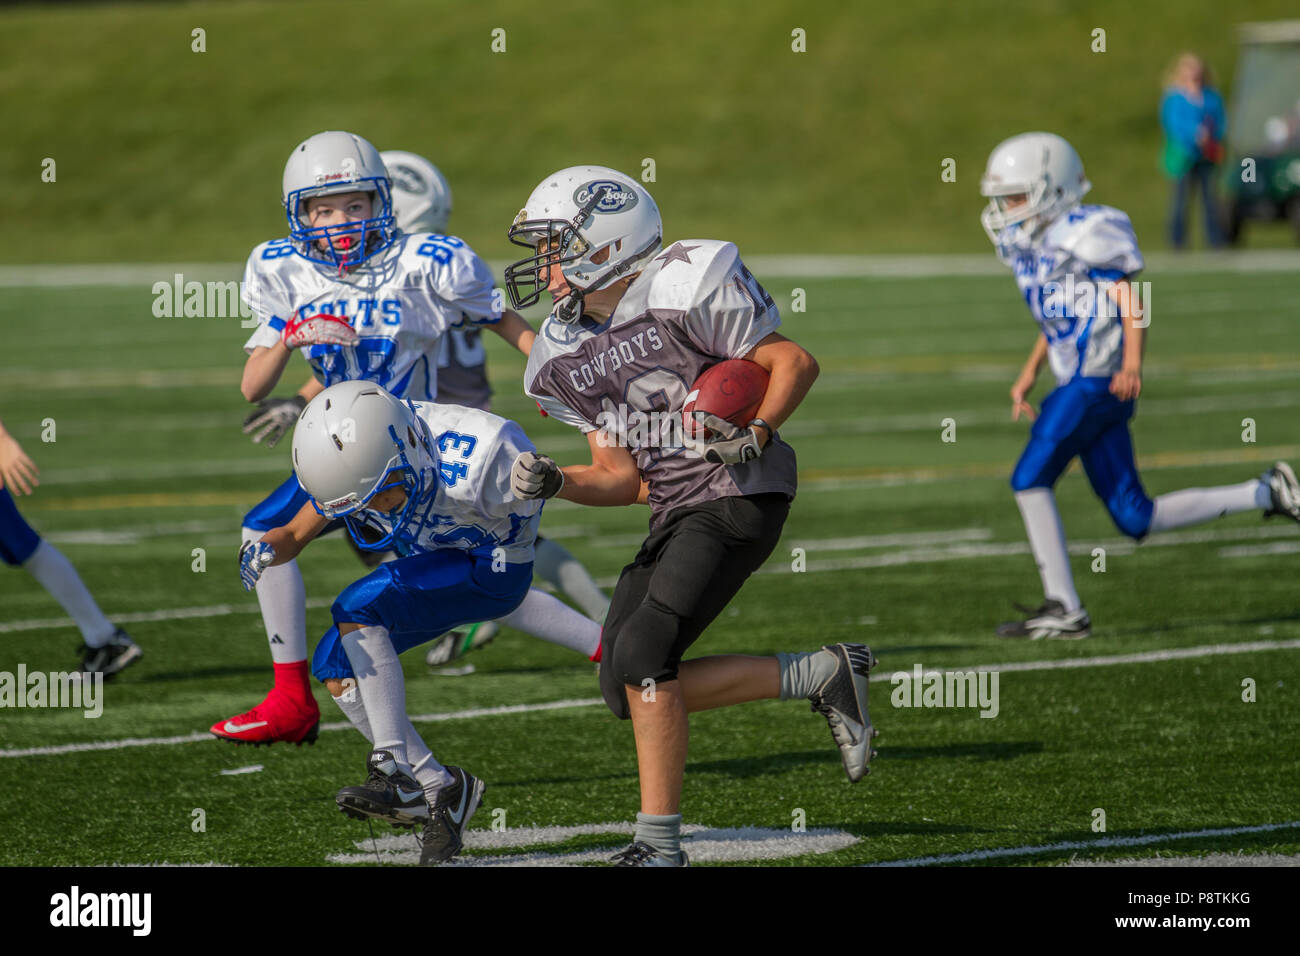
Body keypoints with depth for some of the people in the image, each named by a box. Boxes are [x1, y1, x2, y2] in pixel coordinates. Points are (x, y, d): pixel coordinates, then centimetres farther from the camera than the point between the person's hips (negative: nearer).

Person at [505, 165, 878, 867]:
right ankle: (821, 676, 12)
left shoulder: (684, 291, -12)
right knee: (626, 687, 1)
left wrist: (755, 435, -22)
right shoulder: (564, 360, 9)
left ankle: (660, 844, -13)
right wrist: (553, 483, -7)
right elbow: (623, 479, 11)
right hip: (673, 516, 9)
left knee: (642, 656, -20)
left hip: (738, 499, -9)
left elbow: (795, 362, -7)